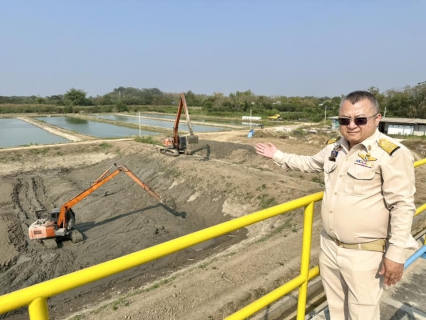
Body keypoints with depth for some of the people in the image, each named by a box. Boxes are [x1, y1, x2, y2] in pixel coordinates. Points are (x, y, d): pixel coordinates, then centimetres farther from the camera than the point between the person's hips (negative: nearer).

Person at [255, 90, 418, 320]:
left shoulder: (392, 154, -18)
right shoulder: (334, 147, 3)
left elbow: (402, 206, -17)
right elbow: (310, 163, 22)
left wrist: (396, 254, -16)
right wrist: (277, 156, 26)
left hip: (364, 255, -6)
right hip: (329, 246, 6)